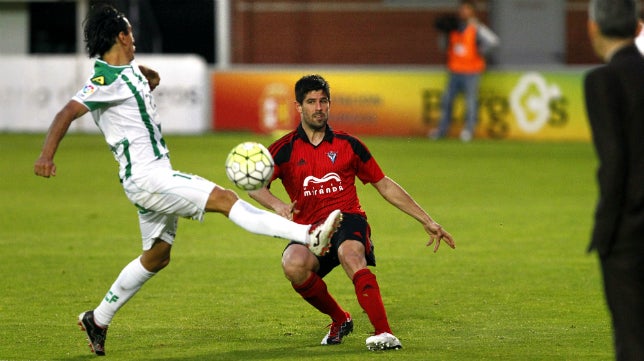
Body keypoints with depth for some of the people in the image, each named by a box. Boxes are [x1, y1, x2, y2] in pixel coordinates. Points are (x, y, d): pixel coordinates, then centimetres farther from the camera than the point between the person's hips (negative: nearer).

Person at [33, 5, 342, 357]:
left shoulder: (129, 68, 13)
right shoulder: (107, 80, -16)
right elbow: (68, 113, -26)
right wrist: (46, 155, -39)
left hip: (155, 174, 11)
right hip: (146, 177, -11)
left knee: (157, 255, 18)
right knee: (224, 198, -19)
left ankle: (98, 320, 26)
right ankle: (310, 235, -28)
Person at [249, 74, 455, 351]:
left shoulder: (347, 145, 11)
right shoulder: (284, 149, 5)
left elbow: (385, 186, 18)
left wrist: (427, 221, 16)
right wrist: (277, 205, -33)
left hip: (348, 221, -1)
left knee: (350, 254, -37)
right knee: (294, 264, -32)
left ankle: (383, 333, -49)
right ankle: (339, 320, -4)